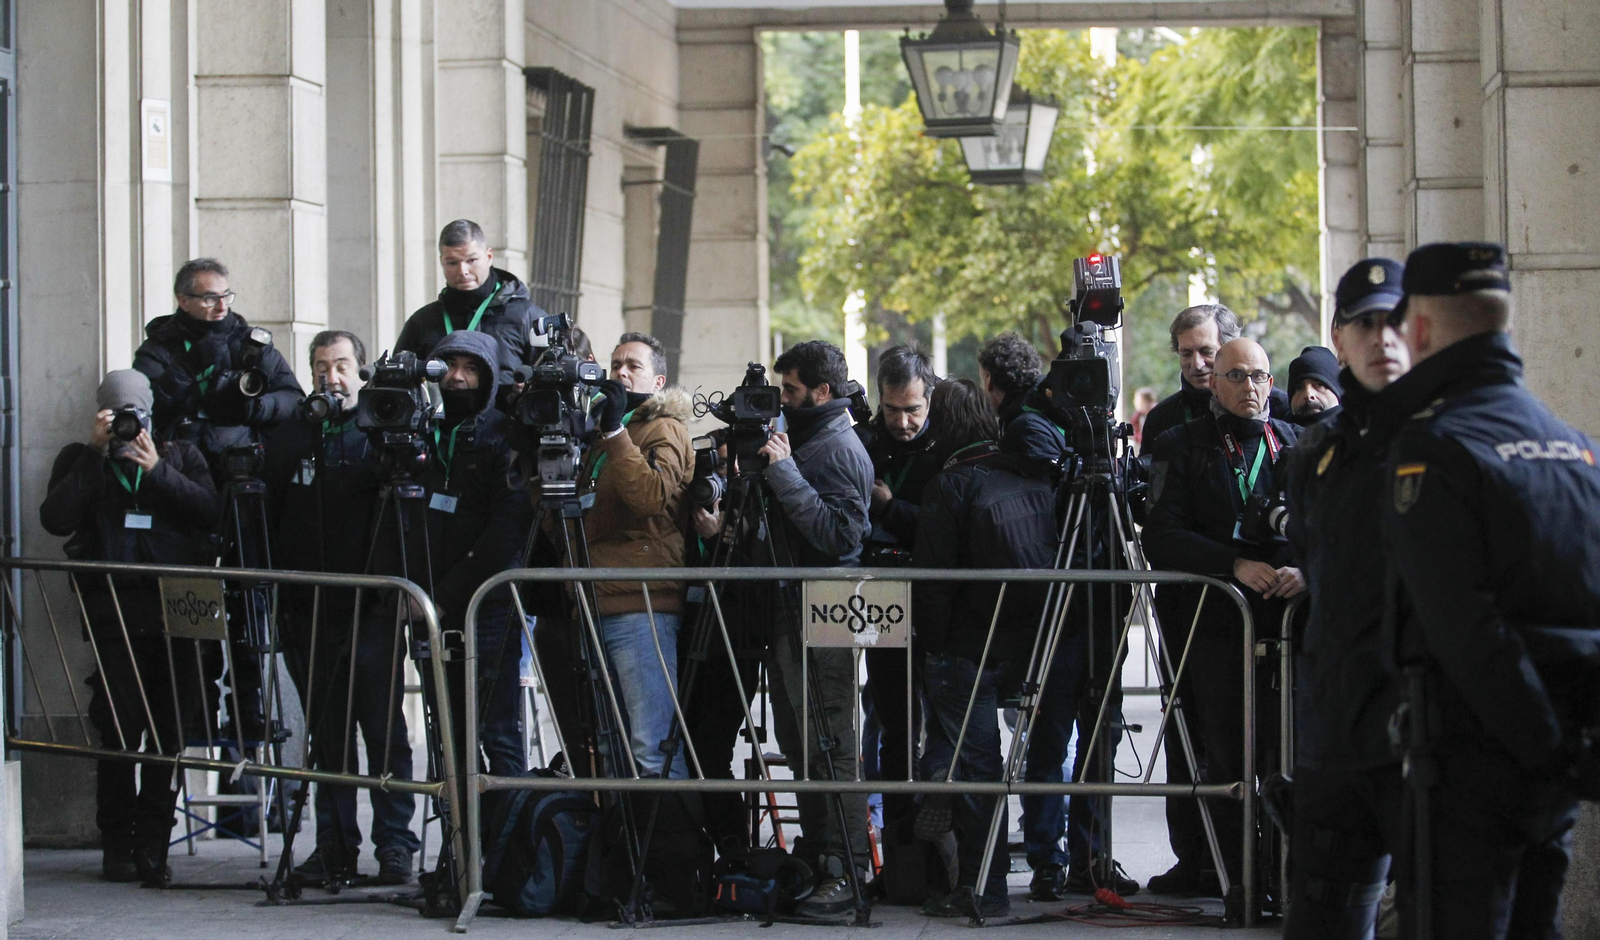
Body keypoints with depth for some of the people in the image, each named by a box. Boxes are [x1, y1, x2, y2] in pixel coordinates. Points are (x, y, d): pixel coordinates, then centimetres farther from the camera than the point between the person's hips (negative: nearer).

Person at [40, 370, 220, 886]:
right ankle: (118, 843, 2)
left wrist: (157, 471, -10)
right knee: (120, 727, -8)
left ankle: (152, 844, 4)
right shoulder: (80, 460, 14)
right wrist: (95, 454, -7)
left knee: (170, 731, -2)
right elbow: (55, 518, -4)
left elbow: (209, 512, 0)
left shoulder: (181, 455, 16)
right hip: (113, 607, -1)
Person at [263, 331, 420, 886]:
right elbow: (267, 519, 14)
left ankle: (395, 845, 0)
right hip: (307, 611, 3)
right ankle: (335, 845, 11)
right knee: (327, 735, 7)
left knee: (384, 730, -3)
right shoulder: (289, 439, 12)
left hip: (369, 612, -3)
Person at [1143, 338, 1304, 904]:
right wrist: (1234, 564, -15)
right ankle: (1242, 878, 3)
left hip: (1287, 618, 1)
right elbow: (1162, 539, -3)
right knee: (1227, 756, -4)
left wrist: (1307, 569, -13)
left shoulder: (1298, 445, 13)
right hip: (1215, 622, -1)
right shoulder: (1182, 447, 6)